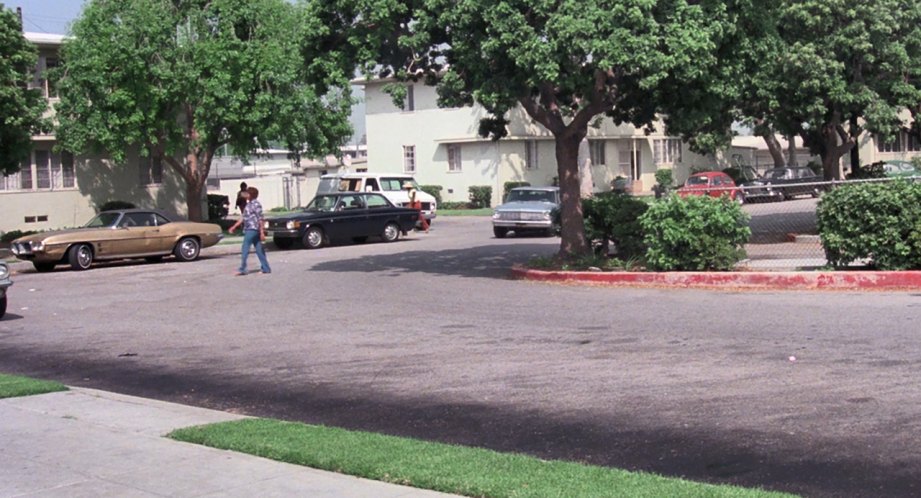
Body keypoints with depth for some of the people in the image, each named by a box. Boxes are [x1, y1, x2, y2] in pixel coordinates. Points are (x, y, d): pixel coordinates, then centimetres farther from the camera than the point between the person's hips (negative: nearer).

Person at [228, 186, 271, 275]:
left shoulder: (256, 204, -11)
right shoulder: (248, 204, 16)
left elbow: (260, 219, -15)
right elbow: (243, 218, 22)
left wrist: (262, 233, -19)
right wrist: (234, 227, 21)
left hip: (253, 229, -9)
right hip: (248, 229, 9)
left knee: (245, 248, -8)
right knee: (259, 249, 9)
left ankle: (242, 269, -7)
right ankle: (266, 268, 11)